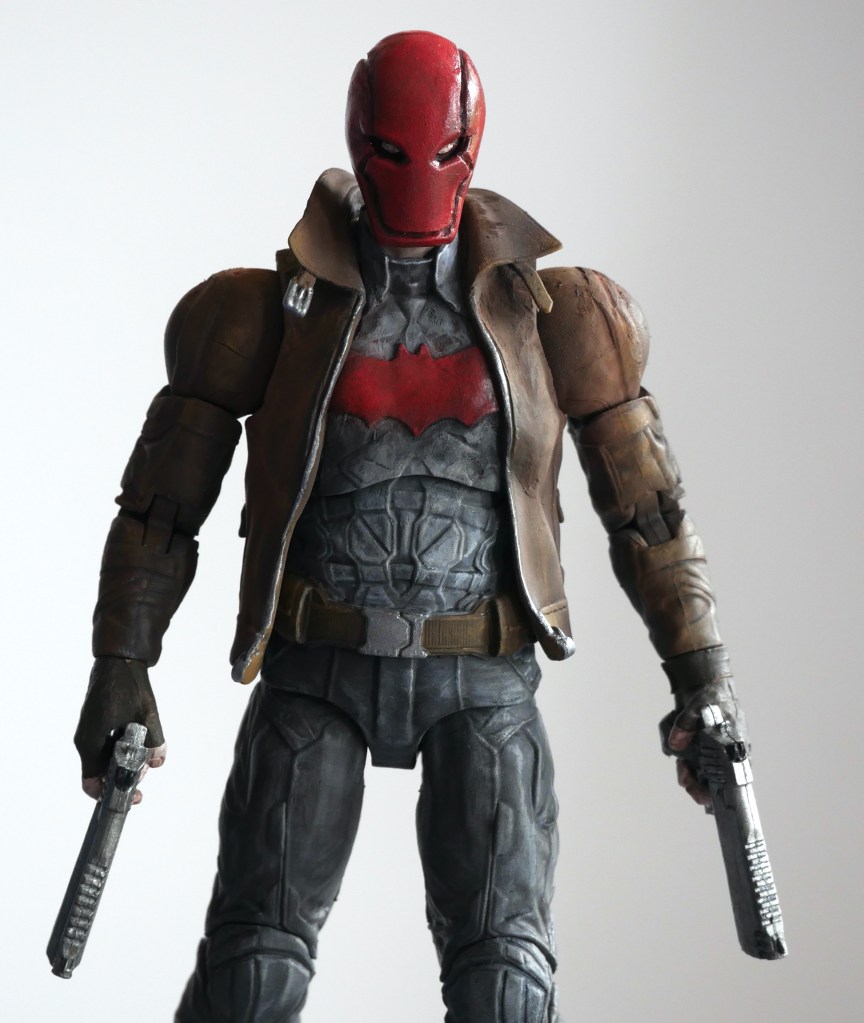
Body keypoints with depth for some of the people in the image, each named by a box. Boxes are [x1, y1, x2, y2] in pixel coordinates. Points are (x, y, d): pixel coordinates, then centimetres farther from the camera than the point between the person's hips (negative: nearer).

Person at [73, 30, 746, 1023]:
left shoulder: (542, 313, 1)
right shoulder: (276, 308, -1)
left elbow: (643, 500, 7)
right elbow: (162, 495, 4)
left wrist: (700, 677, 2)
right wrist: (119, 670, -4)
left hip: (479, 680, 0)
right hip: (316, 671, 0)